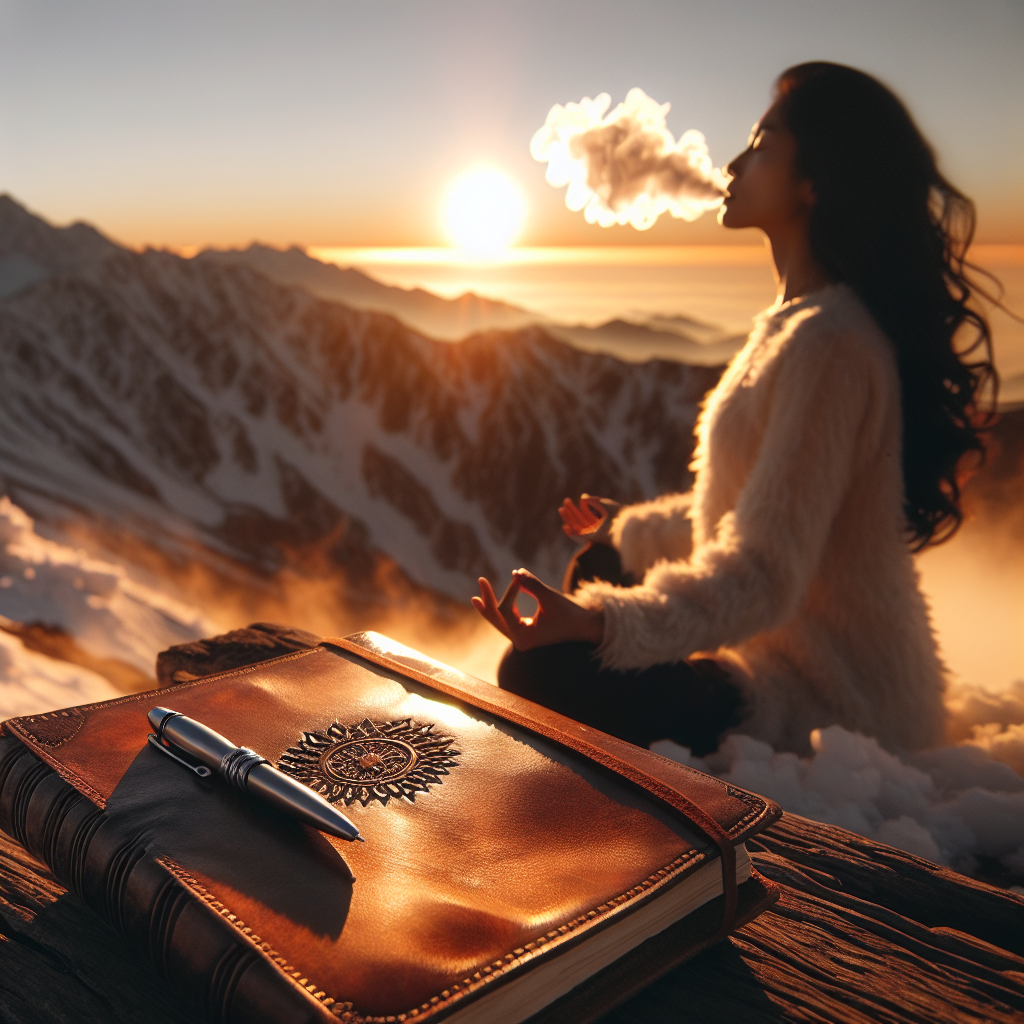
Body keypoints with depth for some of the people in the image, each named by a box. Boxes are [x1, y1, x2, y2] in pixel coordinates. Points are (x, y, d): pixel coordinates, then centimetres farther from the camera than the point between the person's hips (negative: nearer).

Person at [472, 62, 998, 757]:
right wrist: (627, 530, 27)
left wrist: (594, 621, -42)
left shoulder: (828, 342, -25)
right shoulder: (799, 320, 8)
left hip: (830, 712, -10)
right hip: (789, 657, 10)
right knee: (602, 563, 22)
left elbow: (762, 576, -30)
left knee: (543, 673, -19)